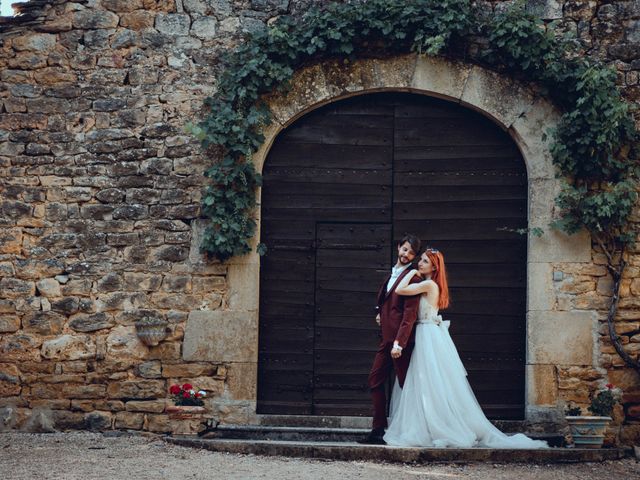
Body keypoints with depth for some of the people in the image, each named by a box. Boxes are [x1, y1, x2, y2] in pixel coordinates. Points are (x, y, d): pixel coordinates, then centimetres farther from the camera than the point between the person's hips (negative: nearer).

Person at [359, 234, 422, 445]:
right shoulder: (392, 274, 18)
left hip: (400, 340, -9)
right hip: (387, 339, 9)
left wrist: (399, 343, -23)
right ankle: (378, 430, 8)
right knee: (375, 381, 6)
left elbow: (409, 314, -17)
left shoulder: (411, 278, -11)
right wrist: (381, 314, 11)